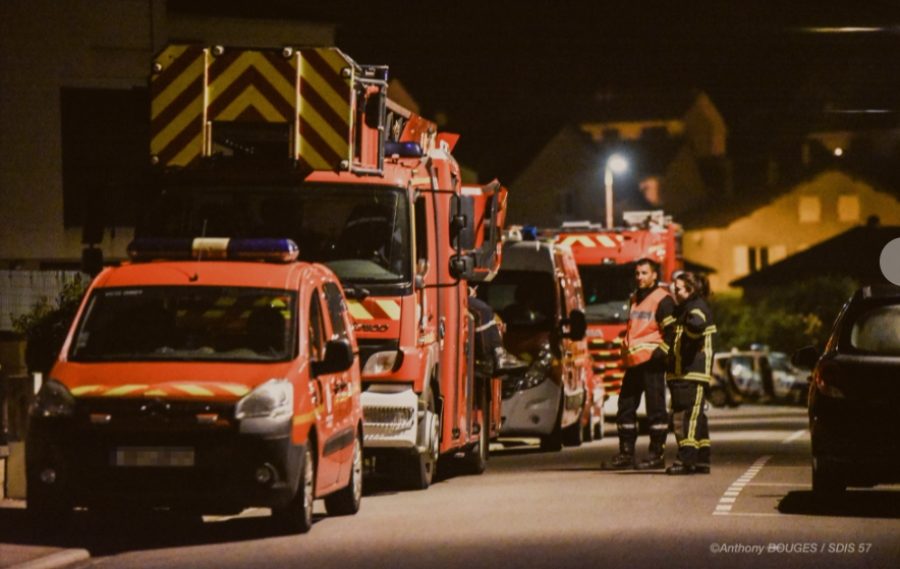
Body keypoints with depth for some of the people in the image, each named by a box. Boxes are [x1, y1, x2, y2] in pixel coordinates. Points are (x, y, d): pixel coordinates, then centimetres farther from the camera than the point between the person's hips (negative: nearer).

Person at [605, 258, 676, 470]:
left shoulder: (662, 300, -5)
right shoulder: (635, 299, 20)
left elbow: (671, 331, -10)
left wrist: (662, 352, -17)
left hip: (651, 361, -8)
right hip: (633, 361, 9)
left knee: (655, 408, -4)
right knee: (626, 406, 8)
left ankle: (657, 454, -2)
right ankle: (626, 453, 13)